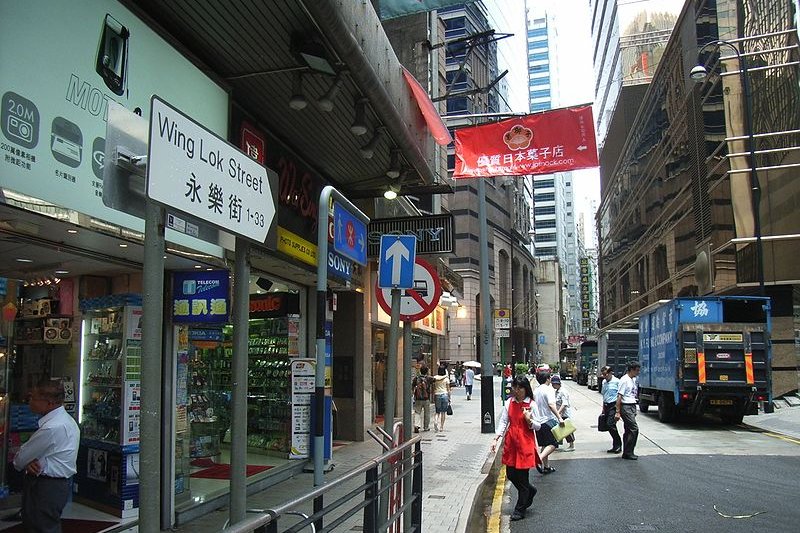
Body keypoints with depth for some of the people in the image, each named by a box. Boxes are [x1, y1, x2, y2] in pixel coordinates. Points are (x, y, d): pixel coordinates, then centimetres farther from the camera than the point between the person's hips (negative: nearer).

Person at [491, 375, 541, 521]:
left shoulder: (531, 404, -7)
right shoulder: (509, 402, 3)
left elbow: (538, 426, -2)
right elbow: (503, 422, 4)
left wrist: (529, 420, -22)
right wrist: (496, 439, -5)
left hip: (525, 443, -4)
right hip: (511, 442, 5)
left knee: (522, 475, 0)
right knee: (510, 474, 9)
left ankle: (520, 510, 16)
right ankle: (530, 490, 38)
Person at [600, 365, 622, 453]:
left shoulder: (616, 381, -10)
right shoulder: (604, 382, 13)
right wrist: (603, 409, 23)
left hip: (614, 405, -8)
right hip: (607, 406, 8)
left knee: (610, 424, -15)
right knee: (609, 426, 8)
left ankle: (618, 445, -2)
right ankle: (615, 446, 17)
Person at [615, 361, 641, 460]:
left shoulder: (634, 380, 14)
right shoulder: (624, 380, -13)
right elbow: (619, 396, -16)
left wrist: (634, 410, 16)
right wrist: (618, 412, -18)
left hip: (632, 406, 9)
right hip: (626, 407, -9)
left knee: (628, 430, 11)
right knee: (634, 429, -12)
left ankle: (626, 453, 17)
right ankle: (628, 452, -6)